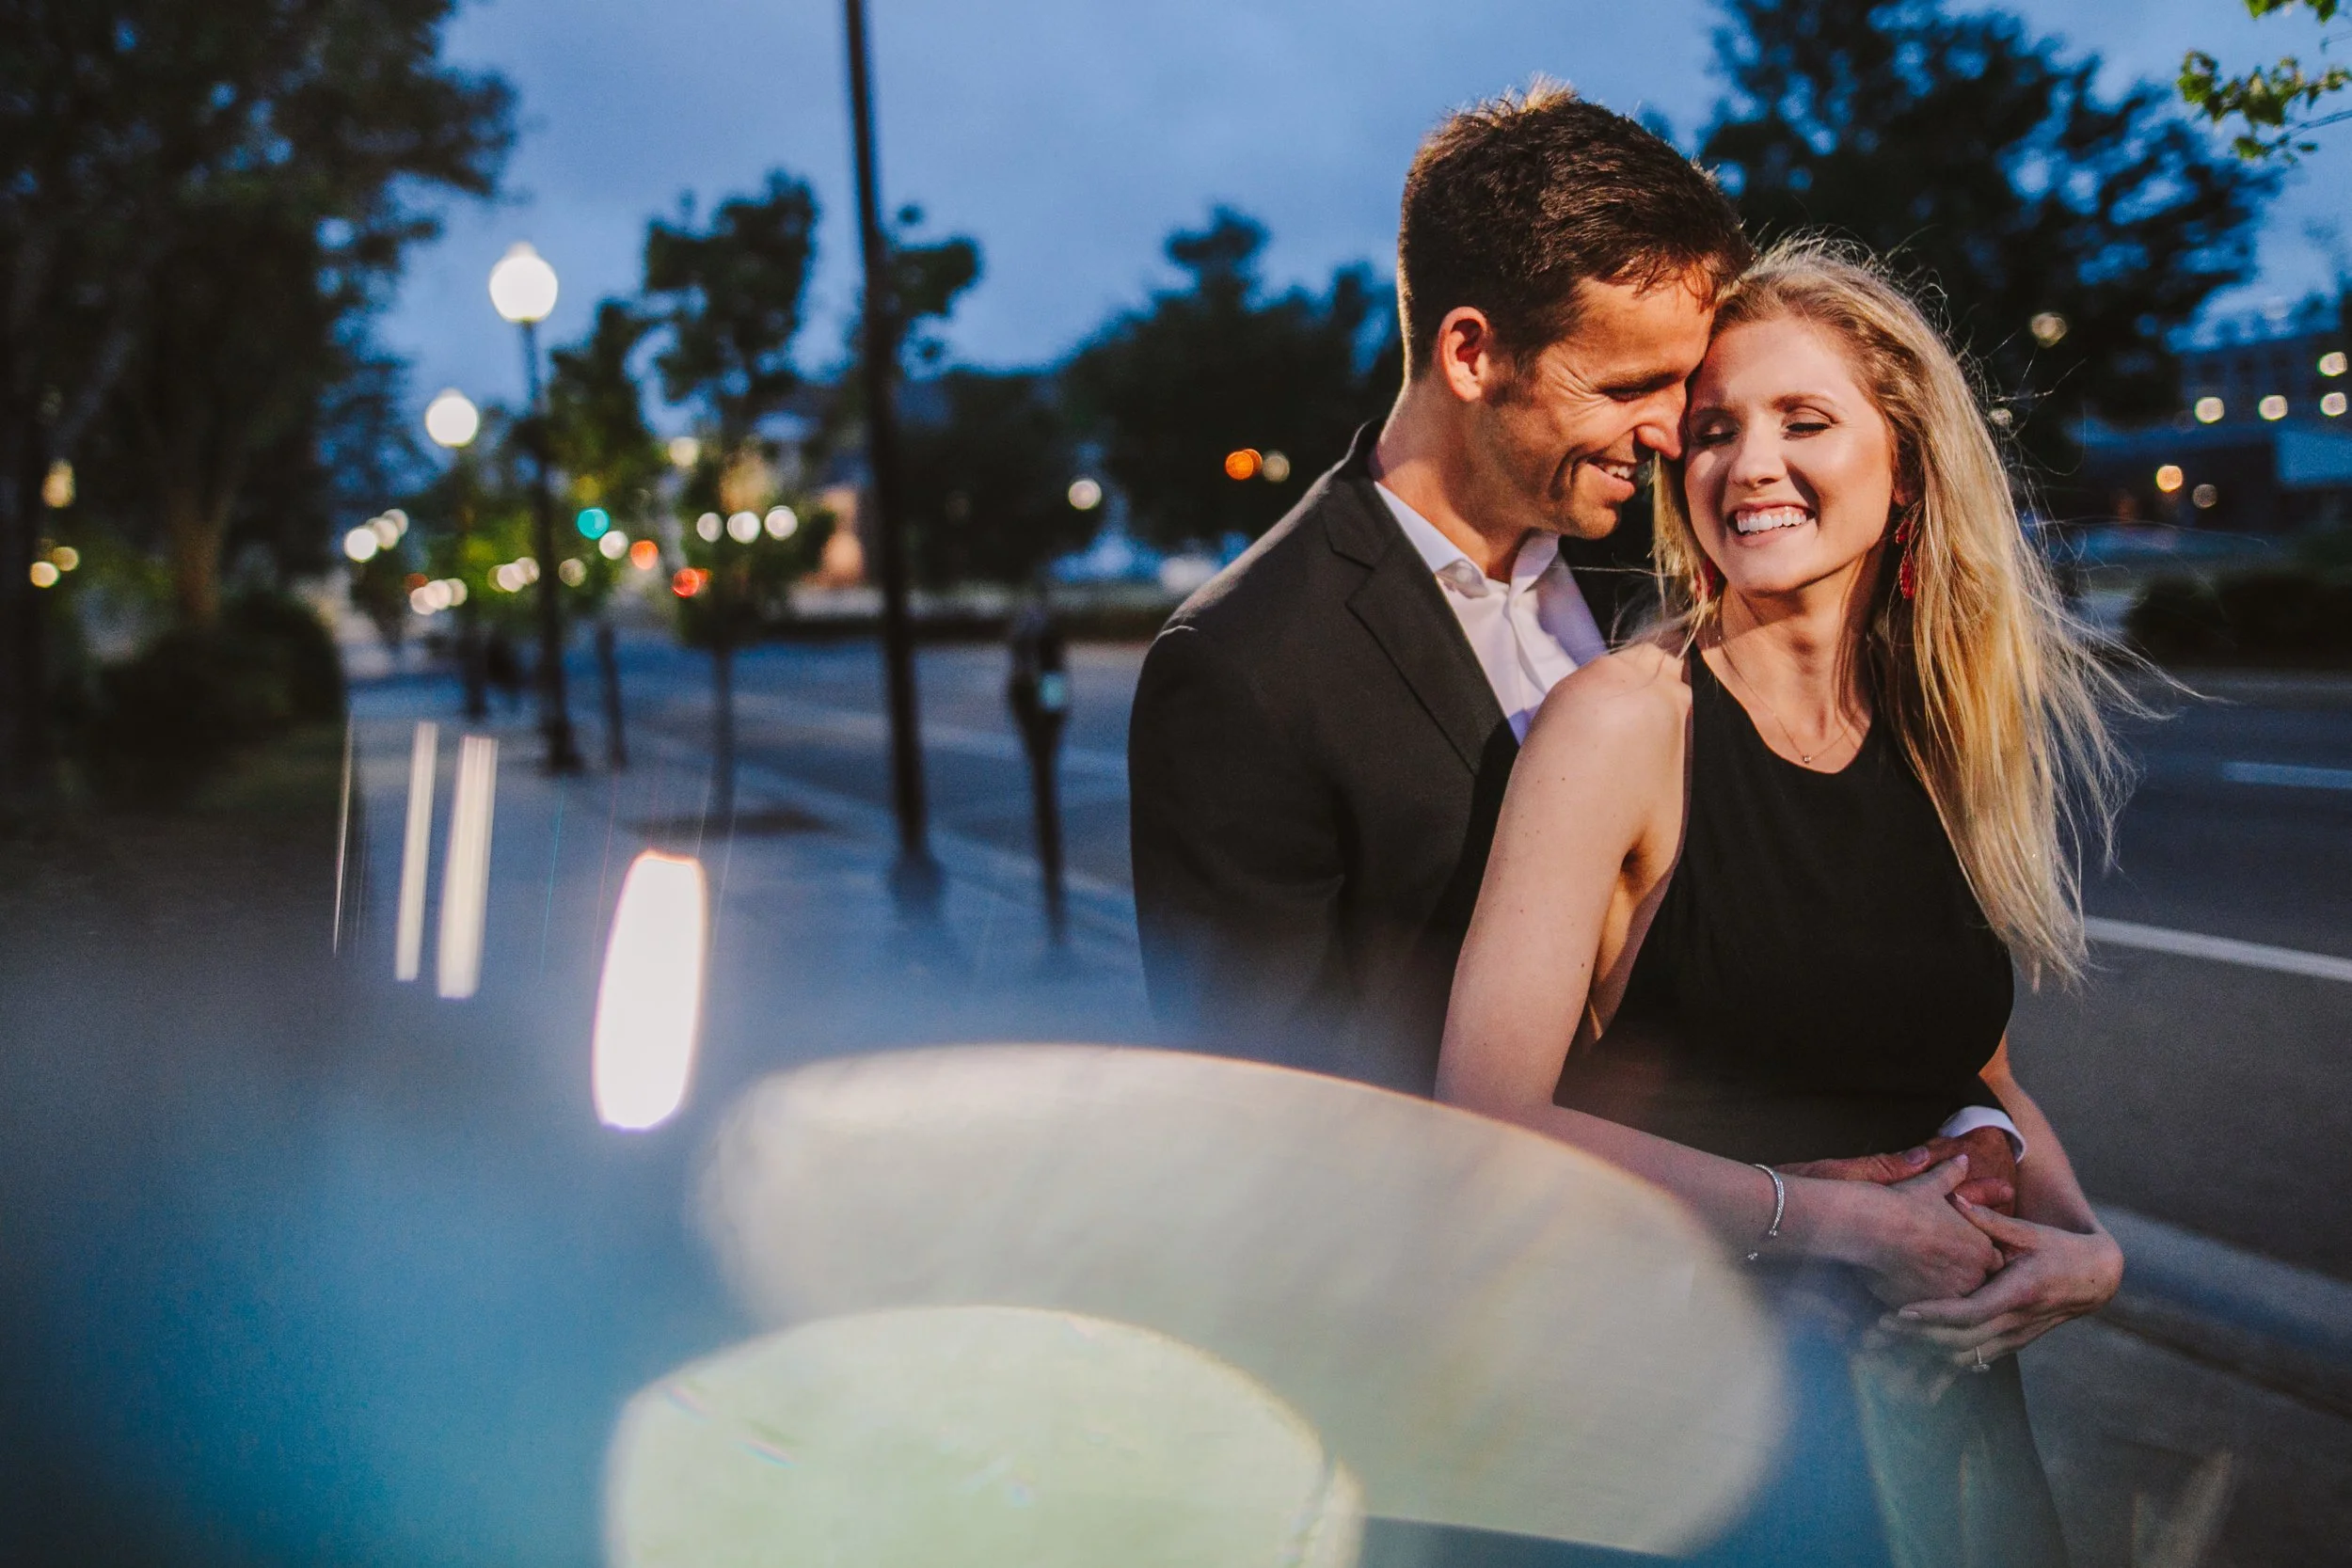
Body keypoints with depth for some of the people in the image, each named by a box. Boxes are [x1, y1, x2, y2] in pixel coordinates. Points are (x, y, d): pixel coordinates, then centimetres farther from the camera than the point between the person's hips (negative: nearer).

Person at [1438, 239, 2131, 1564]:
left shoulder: (1941, 736, 2)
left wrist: (2084, 1243, -7)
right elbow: (1487, 1112, -21)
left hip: (1936, 1397, 5)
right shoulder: (1623, 721, -15)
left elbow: (1979, 1076, 12)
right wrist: (1839, 1223, -19)